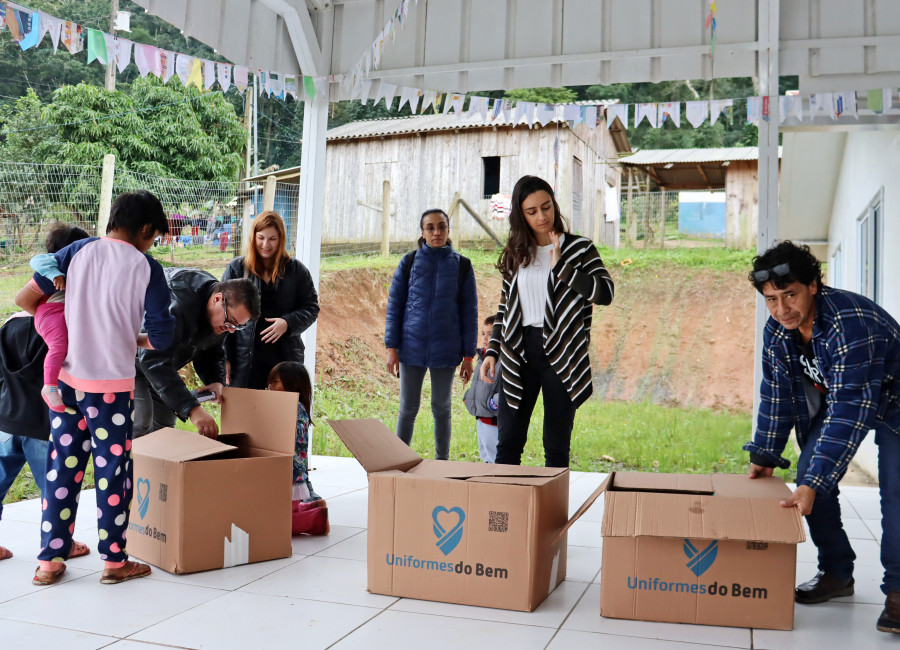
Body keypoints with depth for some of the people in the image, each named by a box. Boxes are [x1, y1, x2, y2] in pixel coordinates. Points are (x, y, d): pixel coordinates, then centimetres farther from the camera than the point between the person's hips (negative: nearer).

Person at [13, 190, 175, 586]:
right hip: (111, 385, -4)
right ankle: (114, 561, 18)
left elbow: (25, 299, 2)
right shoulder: (146, 267, -7)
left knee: (62, 467, 13)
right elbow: (162, 337, -9)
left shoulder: (77, 251, 2)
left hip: (66, 379, 4)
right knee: (113, 469, 7)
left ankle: (49, 561, 20)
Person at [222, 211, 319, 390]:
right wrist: (224, 358, -1)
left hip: (285, 356, 1)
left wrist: (288, 323, -13)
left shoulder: (296, 270, 7)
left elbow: (311, 307, 8)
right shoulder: (236, 269, 5)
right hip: (245, 360, 0)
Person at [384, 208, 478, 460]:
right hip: (412, 347, 0)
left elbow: (469, 312, 3)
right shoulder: (409, 262, 2)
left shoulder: (461, 265, 1)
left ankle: (442, 462, 22)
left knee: (441, 408, 11)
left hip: (445, 349, 0)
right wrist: (391, 347, -2)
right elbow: (394, 305, 4)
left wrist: (468, 355, 0)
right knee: (408, 408, 7)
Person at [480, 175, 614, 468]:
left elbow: (605, 293, -14)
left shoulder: (579, 249, 0)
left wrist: (560, 266, -17)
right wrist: (492, 352, 8)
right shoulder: (515, 254, 10)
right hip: (519, 354, 3)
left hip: (562, 355, -3)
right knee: (508, 443, 4)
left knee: (556, 445, 4)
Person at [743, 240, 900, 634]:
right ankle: (837, 574, 10)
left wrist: (816, 482, -44)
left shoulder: (853, 324, -39)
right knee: (809, 477, -4)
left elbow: (849, 411, -42)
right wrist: (763, 457, -4)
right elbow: (775, 395, -3)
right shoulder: (776, 331, -15)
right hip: (834, 397, 7)